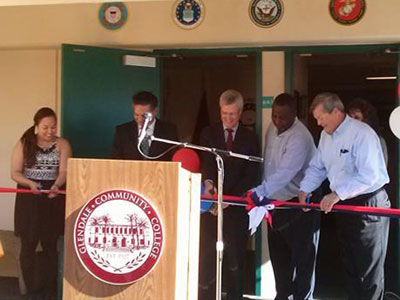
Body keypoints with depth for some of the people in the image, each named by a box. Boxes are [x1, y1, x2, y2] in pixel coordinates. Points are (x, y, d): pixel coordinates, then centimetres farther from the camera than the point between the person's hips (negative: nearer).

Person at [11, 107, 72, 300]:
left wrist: (56, 185, -30)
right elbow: (15, 173, -2)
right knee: (28, 246, 4)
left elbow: (64, 171, -10)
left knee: (50, 246, 7)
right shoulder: (24, 144, 0)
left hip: (53, 200, 0)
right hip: (28, 200, 0)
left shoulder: (62, 144, 1)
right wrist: (30, 183, -21)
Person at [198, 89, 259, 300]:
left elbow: (251, 175, 0)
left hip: (236, 204, 0)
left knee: (236, 256, 4)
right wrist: (208, 182, -28)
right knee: (207, 256, -5)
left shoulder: (249, 138, 7)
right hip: (213, 203, 0)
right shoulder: (208, 134, 8)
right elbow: (205, 163, -6)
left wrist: (229, 199, -12)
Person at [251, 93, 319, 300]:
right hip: (275, 202, 8)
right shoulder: (272, 128, 3)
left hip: (298, 205, -8)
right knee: (278, 255, 16)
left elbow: (285, 173, -33)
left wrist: (260, 191, -42)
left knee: (302, 258, 0)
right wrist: (263, 195, 12)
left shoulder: (300, 138, -23)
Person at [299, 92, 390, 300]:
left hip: (368, 204, -8)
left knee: (369, 269, -2)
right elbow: (317, 168, 12)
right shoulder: (326, 135, 8)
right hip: (343, 205, 8)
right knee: (349, 265, 16)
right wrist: (304, 190, -3)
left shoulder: (361, 133, -19)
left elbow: (368, 175, -26)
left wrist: (337, 194, -28)